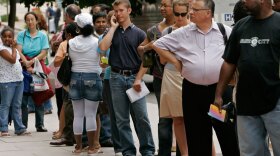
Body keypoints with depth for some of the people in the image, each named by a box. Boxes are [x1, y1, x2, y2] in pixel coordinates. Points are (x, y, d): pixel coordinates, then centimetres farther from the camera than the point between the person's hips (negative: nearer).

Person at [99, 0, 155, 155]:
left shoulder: (139, 33, 4)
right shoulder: (112, 32, 9)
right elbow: (103, 47, -11)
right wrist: (113, 27, -4)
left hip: (134, 77, -2)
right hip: (117, 78, 2)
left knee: (141, 116, -5)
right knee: (122, 119, 4)